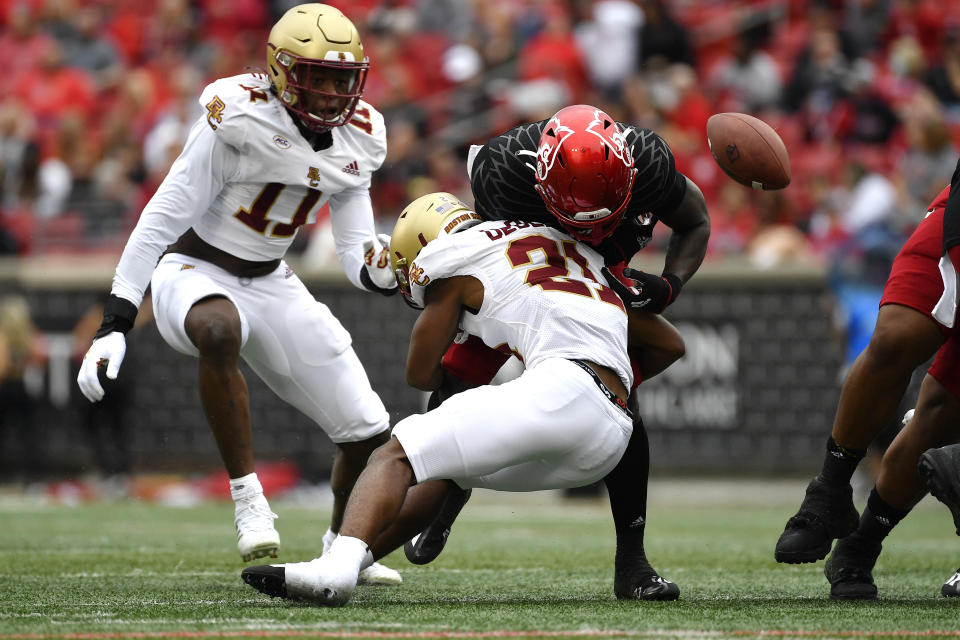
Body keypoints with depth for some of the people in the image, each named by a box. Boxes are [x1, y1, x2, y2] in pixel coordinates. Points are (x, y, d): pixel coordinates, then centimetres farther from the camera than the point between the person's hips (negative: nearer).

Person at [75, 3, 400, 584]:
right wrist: (115, 323, -25)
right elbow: (163, 219, -21)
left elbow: (358, 254, 2)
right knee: (218, 330, -44)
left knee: (369, 433, 2)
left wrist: (382, 269, -24)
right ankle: (249, 502, -35)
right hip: (194, 270, -6)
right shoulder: (243, 118, -23)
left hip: (270, 284, 6)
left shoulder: (357, 139, -2)